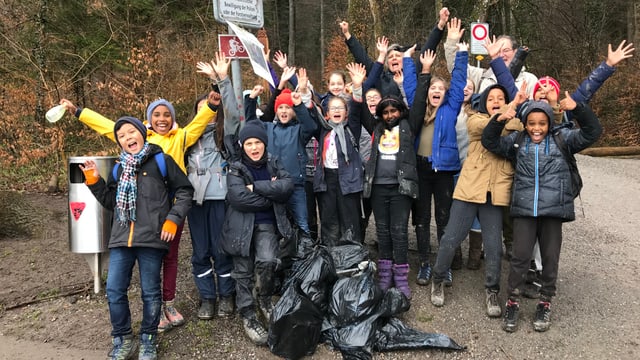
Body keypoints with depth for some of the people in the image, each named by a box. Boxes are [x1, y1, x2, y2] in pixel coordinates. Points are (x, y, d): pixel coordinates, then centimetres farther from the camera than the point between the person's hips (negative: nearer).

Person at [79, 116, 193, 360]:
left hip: (151, 238, -5)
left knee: (150, 291, 5)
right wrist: (95, 182, 9)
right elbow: (112, 203, 20)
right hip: (121, 238, 5)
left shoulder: (161, 160, 1)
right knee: (114, 290, 4)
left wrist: (173, 219, -9)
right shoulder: (119, 169, 17)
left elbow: (184, 191, 1)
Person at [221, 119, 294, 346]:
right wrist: (271, 197, -13)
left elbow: (287, 185, -13)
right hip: (242, 225, -1)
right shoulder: (236, 168, -4)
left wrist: (256, 187, -18)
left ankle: (265, 299, 9)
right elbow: (238, 197, -21)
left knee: (267, 261, -20)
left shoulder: (273, 164, 5)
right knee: (243, 272, 5)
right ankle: (248, 316, 22)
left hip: (266, 223, 1)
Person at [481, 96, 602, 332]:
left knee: (550, 258, 8)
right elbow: (489, 142, 6)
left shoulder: (562, 139, 8)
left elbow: (592, 133, 2)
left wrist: (578, 109, -13)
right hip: (524, 209, 0)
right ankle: (513, 302, 15)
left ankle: (545, 303, 26)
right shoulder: (517, 141, 10)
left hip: (554, 209, 0)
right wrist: (499, 120, -11)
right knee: (520, 257, -1)